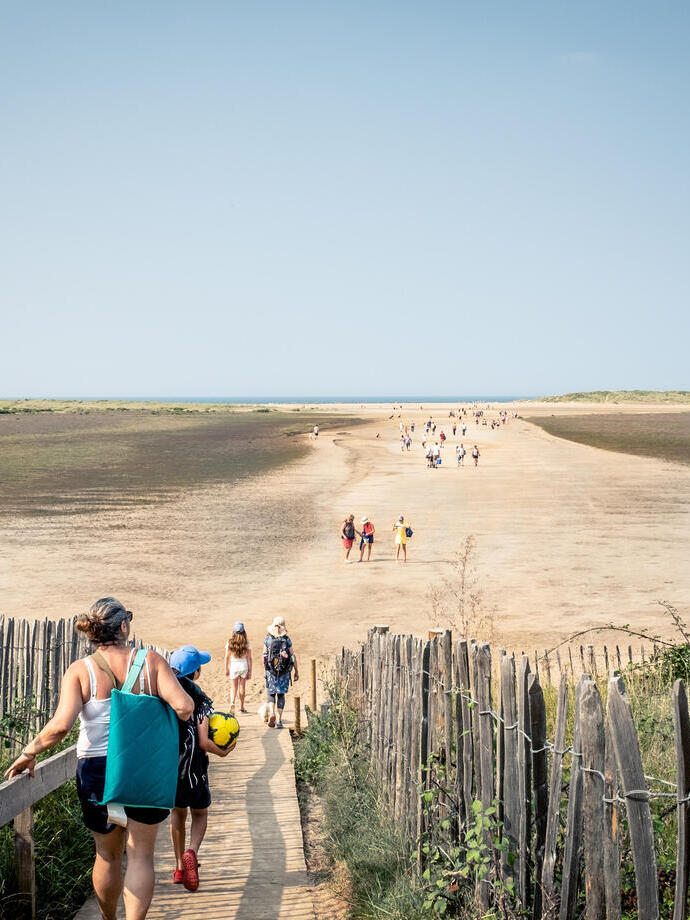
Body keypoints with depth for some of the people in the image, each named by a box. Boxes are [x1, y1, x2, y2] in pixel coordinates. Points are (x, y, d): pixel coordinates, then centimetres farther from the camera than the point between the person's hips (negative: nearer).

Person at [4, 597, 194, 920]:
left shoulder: (80, 670, -8)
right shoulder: (151, 661, -7)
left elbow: (60, 725, -21)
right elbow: (184, 706, -18)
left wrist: (28, 753, -7)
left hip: (97, 771, 1)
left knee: (108, 854, 20)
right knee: (140, 855, 8)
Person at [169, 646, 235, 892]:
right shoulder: (199, 699, -13)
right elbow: (203, 742, -15)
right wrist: (222, 752, 3)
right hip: (193, 768, -3)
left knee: (178, 812, 23)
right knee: (199, 814, 15)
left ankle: (179, 867, 26)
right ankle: (191, 852, -13)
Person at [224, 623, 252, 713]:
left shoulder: (230, 642, -6)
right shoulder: (246, 643, -5)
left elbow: (227, 657, -3)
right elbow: (249, 658, -3)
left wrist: (226, 669, 8)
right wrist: (250, 671, 4)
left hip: (233, 666, -1)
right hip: (244, 666, 1)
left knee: (233, 688, 4)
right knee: (242, 687, 14)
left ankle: (232, 703, -22)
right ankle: (241, 707, 21)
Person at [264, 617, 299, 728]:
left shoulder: (267, 639, -3)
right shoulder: (287, 640, -4)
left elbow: (265, 655, 2)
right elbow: (292, 656, -3)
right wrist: (296, 672, 4)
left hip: (271, 671, 0)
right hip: (285, 672, 0)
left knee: (271, 693, 13)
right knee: (281, 695, 9)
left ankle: (272, 713, -12)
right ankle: (279, 720, 6)